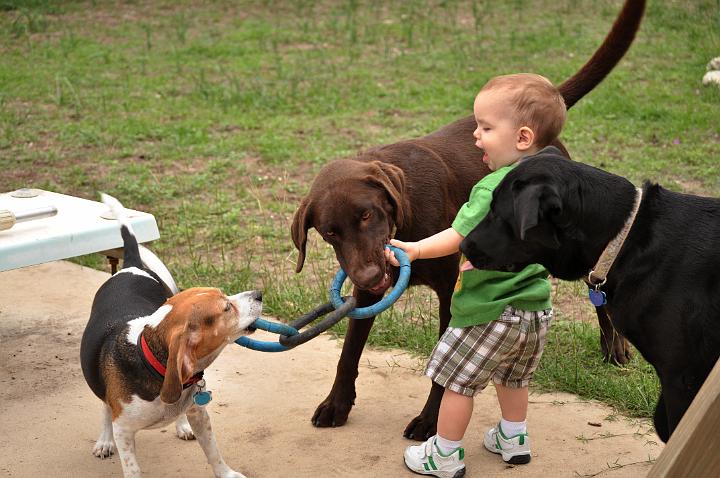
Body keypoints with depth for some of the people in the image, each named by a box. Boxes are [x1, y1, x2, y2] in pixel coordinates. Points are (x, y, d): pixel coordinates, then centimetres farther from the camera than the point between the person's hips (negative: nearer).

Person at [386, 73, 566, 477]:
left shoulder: (494, 188, -24)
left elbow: (459, 236, -33)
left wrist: (414, 249, -41)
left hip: (490, 310, -8)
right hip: (536, 308, 8)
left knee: (458, 380, 8)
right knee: (512, 378, 28)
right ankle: (514, 440, 41)